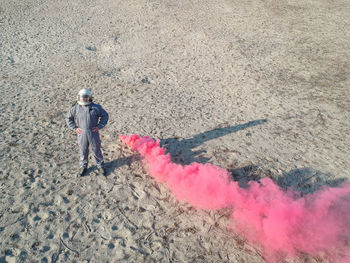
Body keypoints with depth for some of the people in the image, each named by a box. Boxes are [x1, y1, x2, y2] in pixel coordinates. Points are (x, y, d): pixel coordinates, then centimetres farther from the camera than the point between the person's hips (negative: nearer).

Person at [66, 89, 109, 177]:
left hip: (93, 133, -1)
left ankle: (100, 166, 27)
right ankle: (83, 167, 32)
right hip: (82, 134, 1)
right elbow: (68, 118, 11)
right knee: (83, 151, 12)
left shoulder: (96, 107, -3)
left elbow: (105, 115, 6)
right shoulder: (76, 108, 0)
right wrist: (74, 128, 1)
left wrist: (99, 126, -2)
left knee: (96, 151, 9)